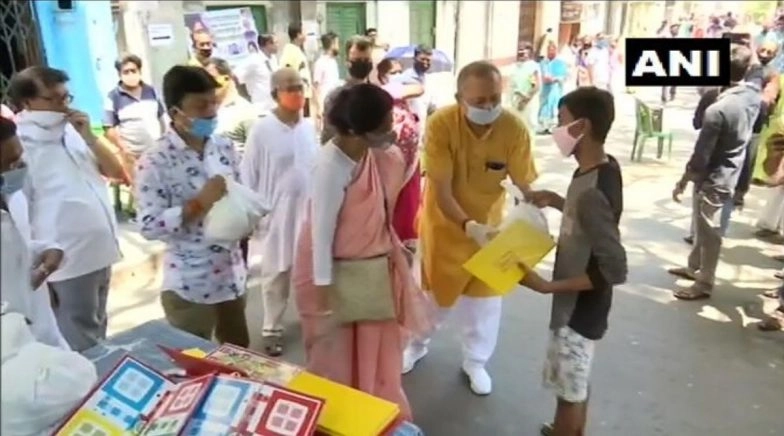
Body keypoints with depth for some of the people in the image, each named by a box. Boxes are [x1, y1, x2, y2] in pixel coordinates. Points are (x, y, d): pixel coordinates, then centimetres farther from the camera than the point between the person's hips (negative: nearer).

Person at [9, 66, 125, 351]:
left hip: (100, 251, 7)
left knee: (97, 331, 24)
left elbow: (117, 173, 6)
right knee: (82, 346, 6)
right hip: (68, 263, -7)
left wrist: (89, 136, -8)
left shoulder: (72, 133, 4)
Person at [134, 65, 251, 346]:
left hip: (232, 276, 6)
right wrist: (199, 203, -25)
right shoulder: (155, 162, -15)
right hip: (189, 287, -5)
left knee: (239, 355, 22)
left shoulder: (225, 147, 2)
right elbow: (149, 227, -18)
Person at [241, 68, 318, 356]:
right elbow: (248, 176, -6)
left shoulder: (309, 127, 1)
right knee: (276, 274, 9)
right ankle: (272, 329, 25)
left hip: (310, 210, 4)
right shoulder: (262, 130, -10)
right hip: (276, 214, -3)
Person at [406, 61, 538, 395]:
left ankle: (475, 361, 36)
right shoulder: (440, 124, -28)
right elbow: (441, 191, -28)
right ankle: (417, 344, 46)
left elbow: (525, 186, -15)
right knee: (431, 289, 18)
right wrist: (469, 227, -41)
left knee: (484, 296, 12)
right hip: (443, 221, -1)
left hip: (487, 222, 1)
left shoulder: (514, 128, -23)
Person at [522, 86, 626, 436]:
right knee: (577, 381, 28)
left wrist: (546, 286, -27)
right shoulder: (605, 167, -4)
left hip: (579, 307, -9)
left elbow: (614, 270, -29)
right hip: (580, 302, 9)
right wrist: (557, 202, 2)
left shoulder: (591, 190, -31)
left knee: (568, 389, 13)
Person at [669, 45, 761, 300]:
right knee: (703, 226, 23)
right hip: (731, 175, 8)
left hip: (713, 180, -8)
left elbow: (700, 156, -22)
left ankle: (704, 284, 20)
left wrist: (682, 183, -8)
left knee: (708, 233, 6)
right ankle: (694, 268, 39)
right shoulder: (754, 96, -4)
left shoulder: (717, 110, -28)